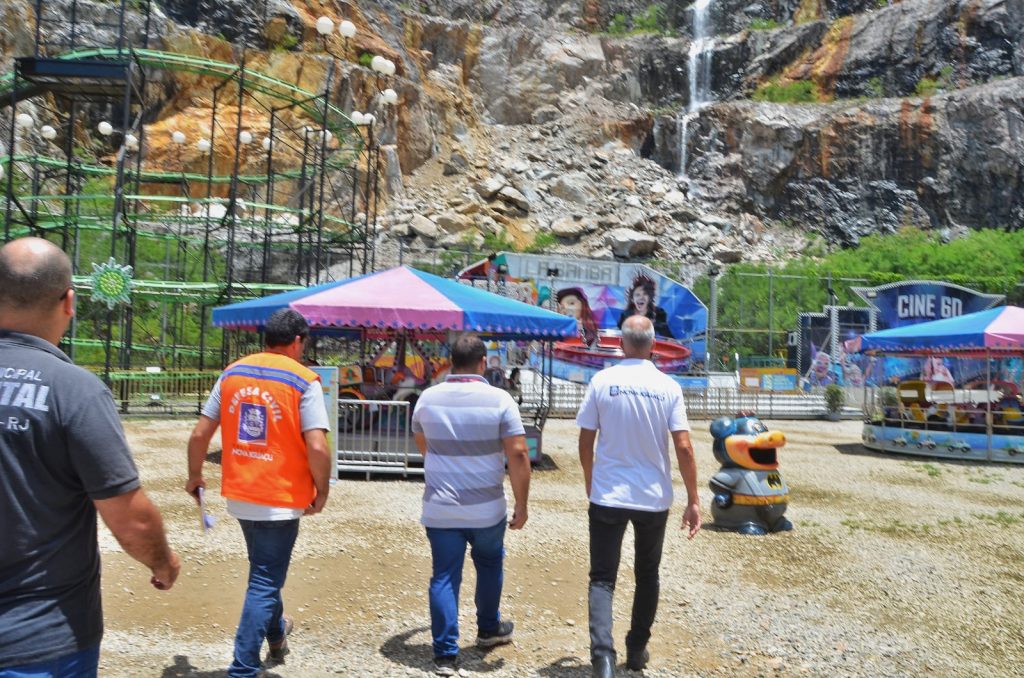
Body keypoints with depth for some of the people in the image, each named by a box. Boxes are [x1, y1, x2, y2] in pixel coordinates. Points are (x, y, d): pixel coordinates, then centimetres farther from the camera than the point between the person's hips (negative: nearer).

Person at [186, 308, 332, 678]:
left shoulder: (232, 373, 2)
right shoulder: (304, 381, -13)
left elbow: (199, 434, 4)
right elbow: (317, 448, -20)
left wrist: (195, 476, 20)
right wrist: (321, 491, -5)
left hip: (238, 494, 6)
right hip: (281, 498, -6)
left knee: (265, 569, 28)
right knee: (265, 582, 7)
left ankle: (276, 633, 49)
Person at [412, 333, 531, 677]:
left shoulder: (428, 398, 0)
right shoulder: (499, 399, -10)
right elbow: (518, 455, -14)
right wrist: (521, 505, -5)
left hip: (439, 509, 1)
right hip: (487, 509, -1)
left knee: (444, 577, 8)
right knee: (489, 566, 22)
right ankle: (489, 629, 40)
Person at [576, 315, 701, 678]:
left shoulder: (601, 381, -6)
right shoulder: (668, 387, -5)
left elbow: (585, 444, -2)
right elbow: (684, 448, -8)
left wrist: (591, 485, 14)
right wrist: (693, 501, 1)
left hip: (608, 496, -1)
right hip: (654, 498, 2)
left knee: (602, 578, 4)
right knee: (647, 574, 20)